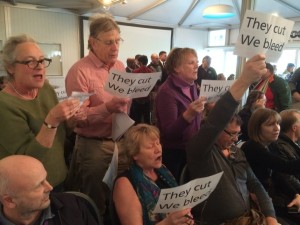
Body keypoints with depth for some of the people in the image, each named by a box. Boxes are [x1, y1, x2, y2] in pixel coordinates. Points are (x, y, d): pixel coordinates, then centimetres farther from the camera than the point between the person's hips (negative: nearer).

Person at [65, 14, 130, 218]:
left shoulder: (121, 67, 8)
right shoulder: (79, 71, -12)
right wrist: (107, 108, -29)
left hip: (122, 141, 6)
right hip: (94, 146, -5)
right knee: (96, 205, 11)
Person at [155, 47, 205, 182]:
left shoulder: (192, 86, 5)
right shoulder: (166, 91, -20)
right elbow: (168, 132, -27)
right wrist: (189, 114, -38)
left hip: (190, 150, 7)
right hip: (172, 154, -7)